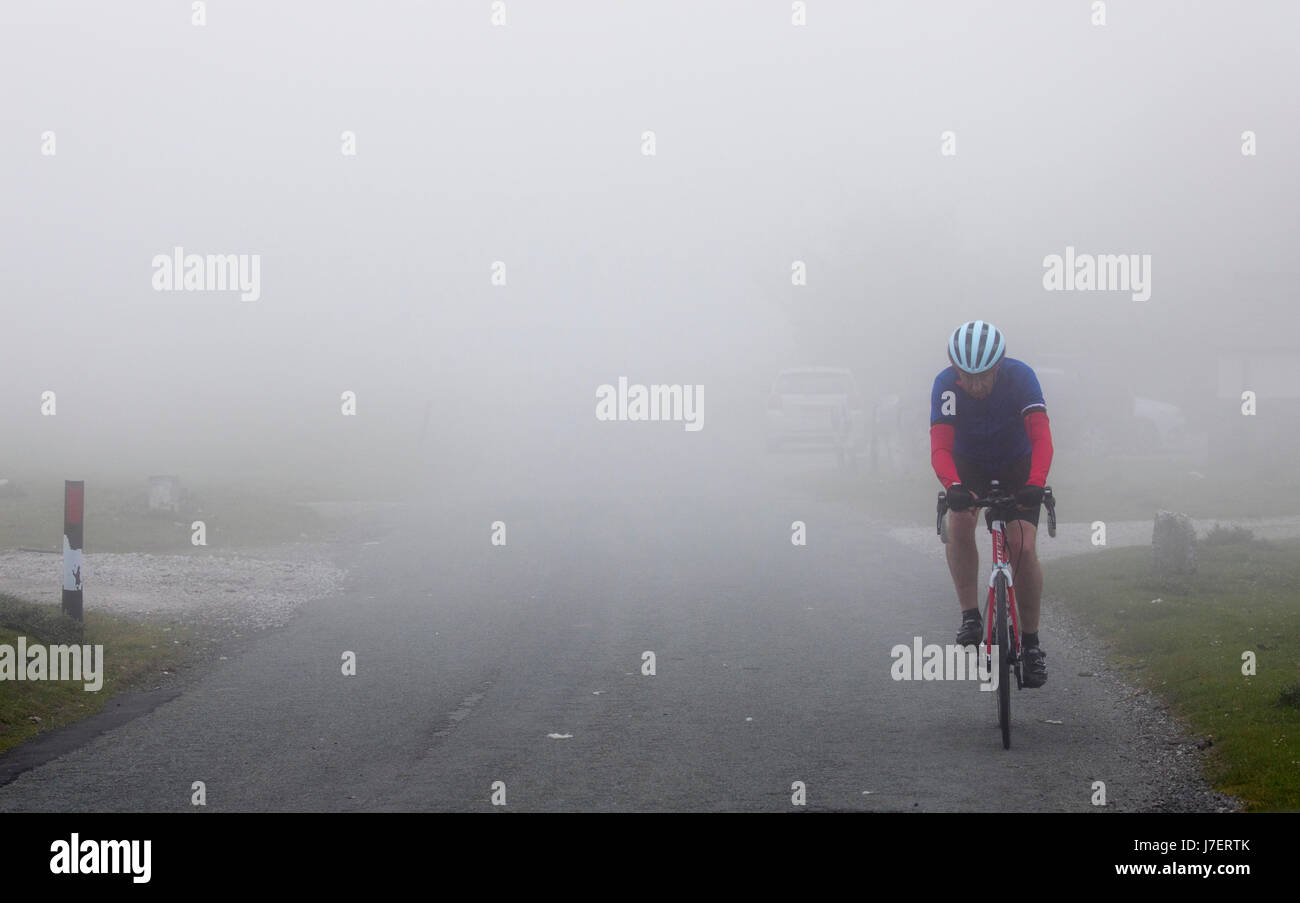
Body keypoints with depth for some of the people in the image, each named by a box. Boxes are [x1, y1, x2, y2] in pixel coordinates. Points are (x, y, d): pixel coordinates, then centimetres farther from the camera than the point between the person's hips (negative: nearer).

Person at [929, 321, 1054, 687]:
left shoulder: (1020, 376, -30)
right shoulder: (945, 385, -28)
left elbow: (1041, 438, -37)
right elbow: (940, 447, -36)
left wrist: (1035, 484, -55)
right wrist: (953, 486, -56)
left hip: (1017, 465, -1)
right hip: (968, 465, 1)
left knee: (1023, 548, -15)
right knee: (959, 525, -27)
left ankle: (1031, 642, -2)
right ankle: (970, 616, -17)